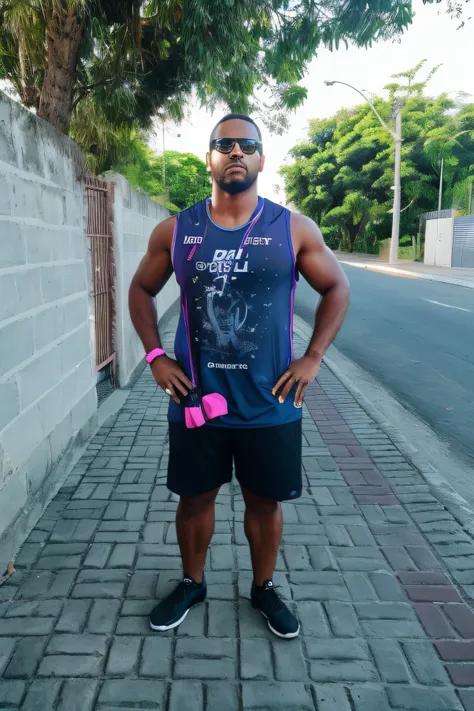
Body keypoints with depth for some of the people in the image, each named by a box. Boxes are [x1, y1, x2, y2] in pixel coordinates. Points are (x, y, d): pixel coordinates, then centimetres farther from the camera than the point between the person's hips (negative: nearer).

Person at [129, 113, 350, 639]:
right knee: (195, 498, 16)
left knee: (265, 502, 14)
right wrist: (154, 356, 1)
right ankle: (191, 584, 42)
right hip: (195, 400, 1)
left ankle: (264, 588, 40)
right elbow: (141, 290, 12)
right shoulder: (175, 231, -1)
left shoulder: (293, 229, -4)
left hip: (270, 403, 0)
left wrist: (312, 358, -2)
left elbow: (337, 288, 6)